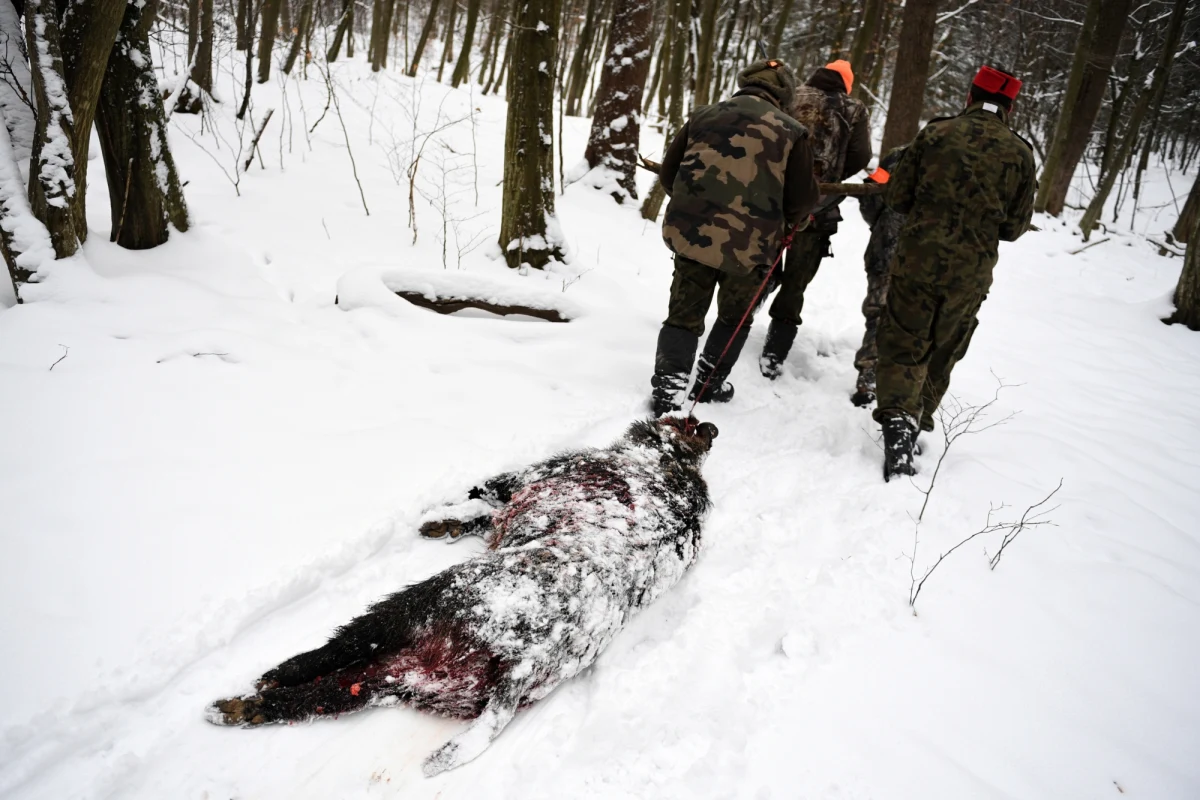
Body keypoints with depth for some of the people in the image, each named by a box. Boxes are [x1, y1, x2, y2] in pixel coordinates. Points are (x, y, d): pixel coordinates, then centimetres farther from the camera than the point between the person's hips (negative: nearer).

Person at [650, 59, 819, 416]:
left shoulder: (703, 116, 10)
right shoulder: (791, 132, 3)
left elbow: (668, 173, 13)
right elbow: (803, 200, 3)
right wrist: (782, 223, 24)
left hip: (691, 231, 2)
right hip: (750, 243, -1)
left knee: (684, 314, 10)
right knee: (734, 316, 20)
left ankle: (668, 386, -3)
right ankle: (710, 382, 22)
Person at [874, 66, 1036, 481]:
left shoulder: (936, 133, -3)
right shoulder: (1020, 154, 0)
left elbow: (896, 196, -1)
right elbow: (1015, 227, 5)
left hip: (917, 258, -1)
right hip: (971, 274, 2)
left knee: (903, 344, 6)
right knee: (942, 353, 17)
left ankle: (897, 421, -13)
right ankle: (918, 422, 26)